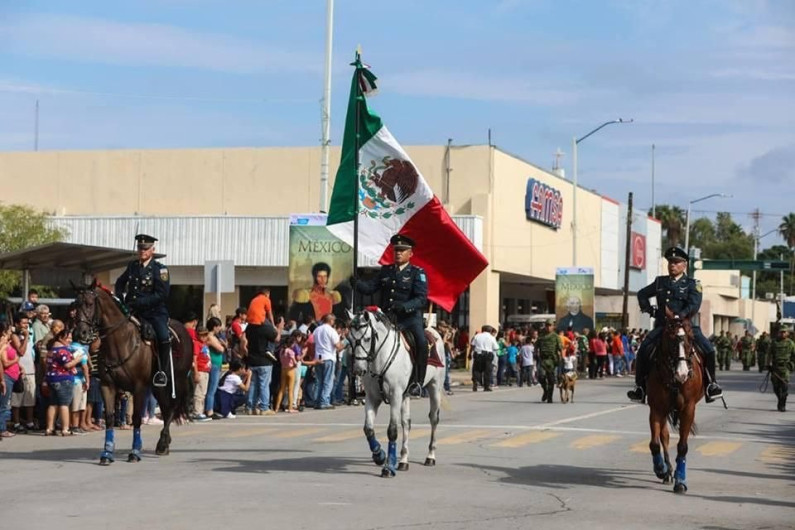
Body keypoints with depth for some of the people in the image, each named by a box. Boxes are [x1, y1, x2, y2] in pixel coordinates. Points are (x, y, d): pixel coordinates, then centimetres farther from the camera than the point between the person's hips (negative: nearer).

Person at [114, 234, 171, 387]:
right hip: (133, 311, 5)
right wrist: (119, 298, 7)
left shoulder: (160, 269, -6)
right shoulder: (132, 266, 10)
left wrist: (138, 303, -20)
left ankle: (162, 371, -11)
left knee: (163, 337, -26)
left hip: (154, 311, -5)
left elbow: (161, 295, -15)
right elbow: (120, 282, 27)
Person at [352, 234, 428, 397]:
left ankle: (417, 381, -17)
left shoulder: (418, 273, 0)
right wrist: (355, 283, -14)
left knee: (421, 342, -29)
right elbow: (370, 287, 7)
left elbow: (422, 299, -11)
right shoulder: (385, 271, 16)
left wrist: (405, 306, -29)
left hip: (410, 318, -5)